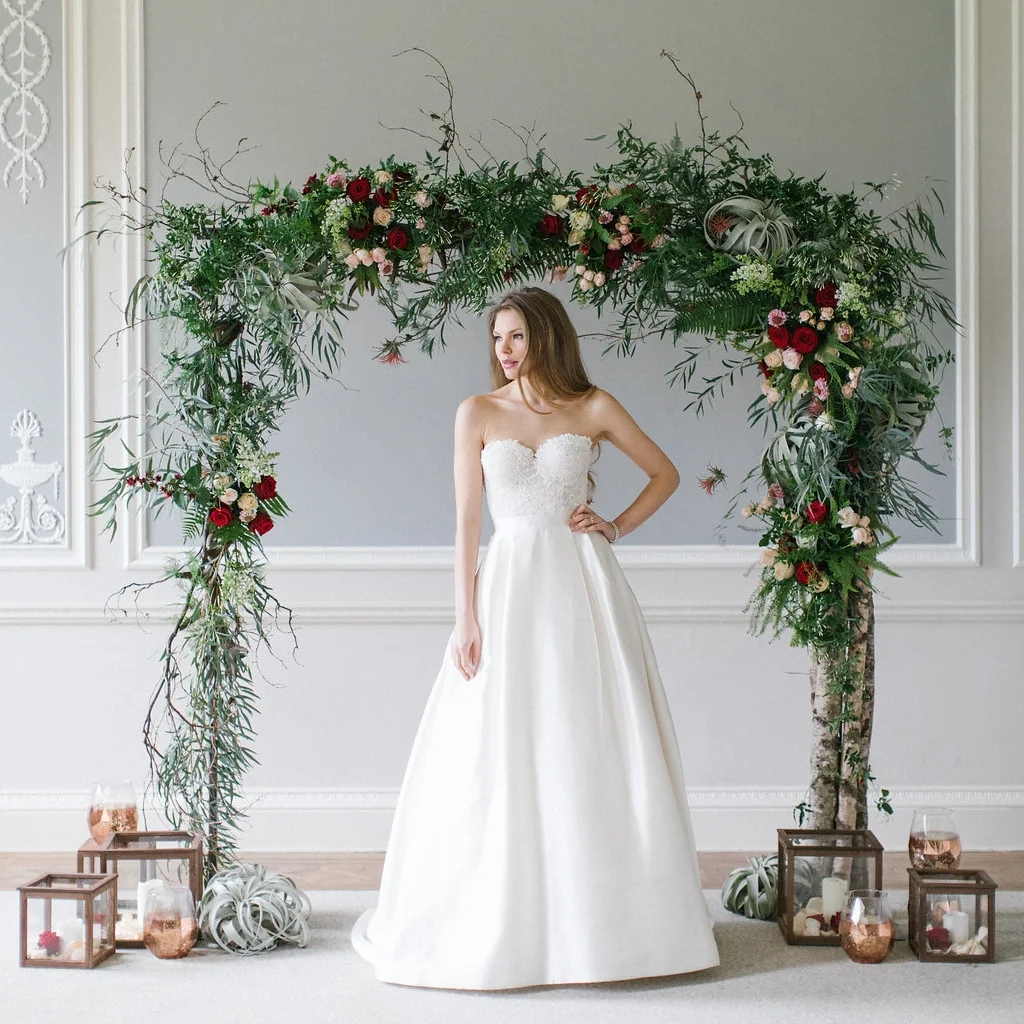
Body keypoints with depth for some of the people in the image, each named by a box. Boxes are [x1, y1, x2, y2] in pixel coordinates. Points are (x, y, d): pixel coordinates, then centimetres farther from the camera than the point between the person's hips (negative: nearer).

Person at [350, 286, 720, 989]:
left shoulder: (593, 408, 4)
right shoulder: (478, 413, 5)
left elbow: (665, 473, 15)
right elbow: (467, 519, 2)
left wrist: (618, 527, 0)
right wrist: (466, 619, -4)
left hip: (585, 585, 0)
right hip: (511, 587, 0)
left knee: (596, 752, 1)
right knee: (502, 755, -1)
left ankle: (607, 920, 10)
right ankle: (504, 924, 7)